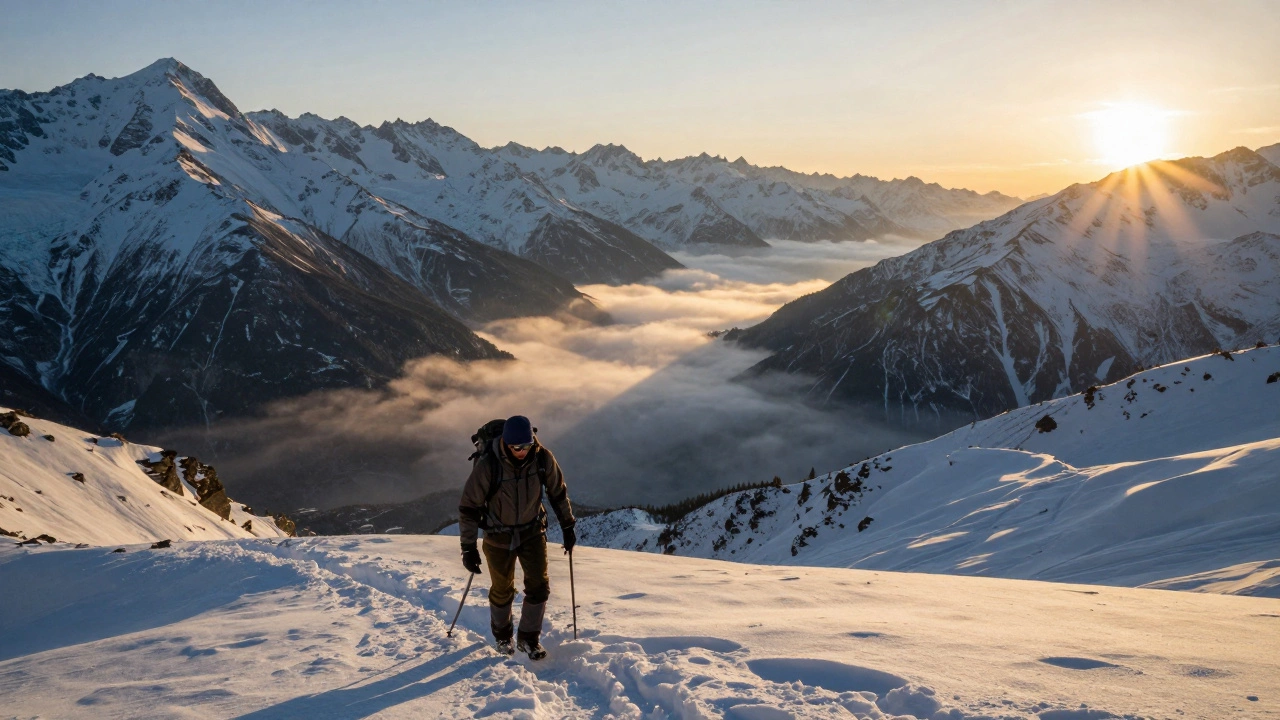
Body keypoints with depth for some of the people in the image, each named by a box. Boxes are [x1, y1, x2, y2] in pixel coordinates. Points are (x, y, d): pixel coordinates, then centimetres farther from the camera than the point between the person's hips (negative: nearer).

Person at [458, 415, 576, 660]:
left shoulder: (543, 459, -18)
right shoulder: (487, 465, -27)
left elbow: (558, 492, 0)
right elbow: (469, 507, -18)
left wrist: (568, 527, 6)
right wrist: (468, 547, -16)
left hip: (532, 532, 2)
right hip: (499, 536, -2)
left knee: (539, 586, -3)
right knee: (502, 590, 12)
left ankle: (528, 638, 18)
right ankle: (502, 635, 39)